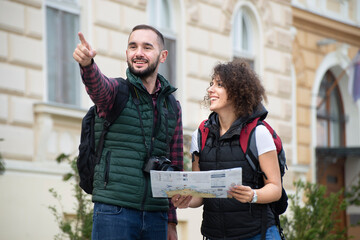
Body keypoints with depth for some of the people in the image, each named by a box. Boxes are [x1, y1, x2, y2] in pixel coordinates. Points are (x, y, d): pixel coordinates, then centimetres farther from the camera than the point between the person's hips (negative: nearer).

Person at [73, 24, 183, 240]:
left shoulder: (173, 107, 14)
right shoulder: (117, 91, 2)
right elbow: (97, 85, -23)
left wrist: (171, 222, 16)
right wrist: (87, 63, -46)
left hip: (156, 216, 4)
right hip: (114, 213, -4)